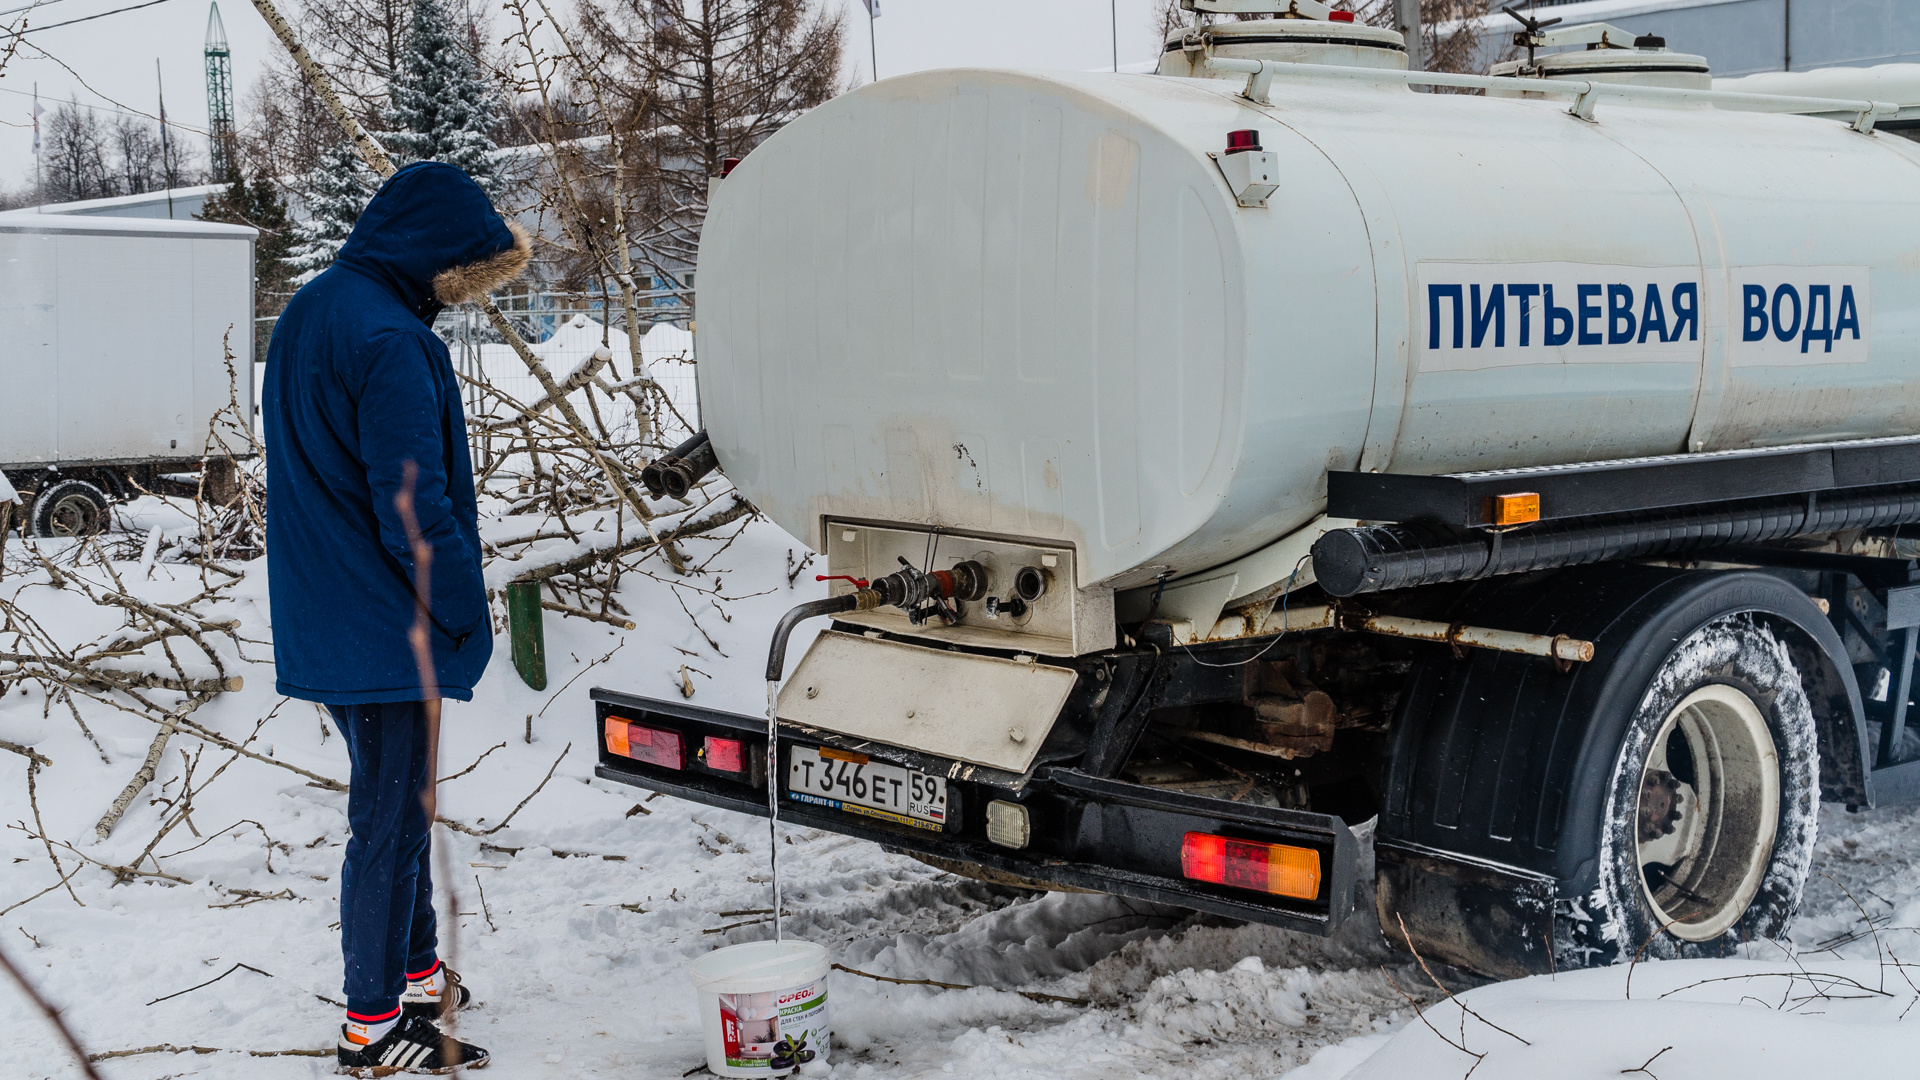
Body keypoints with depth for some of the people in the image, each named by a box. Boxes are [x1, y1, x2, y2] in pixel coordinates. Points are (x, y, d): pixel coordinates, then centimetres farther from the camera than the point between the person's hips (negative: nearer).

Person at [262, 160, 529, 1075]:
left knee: (396, 804, 21)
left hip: (324, 618, 10)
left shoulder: (307, 313, 10)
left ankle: (416, 973, 35)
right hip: (389, 631, -10)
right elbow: (414, 507, -23)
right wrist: (466, 613, -10)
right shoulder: (389, 341, -22)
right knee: (392, 819, 1)